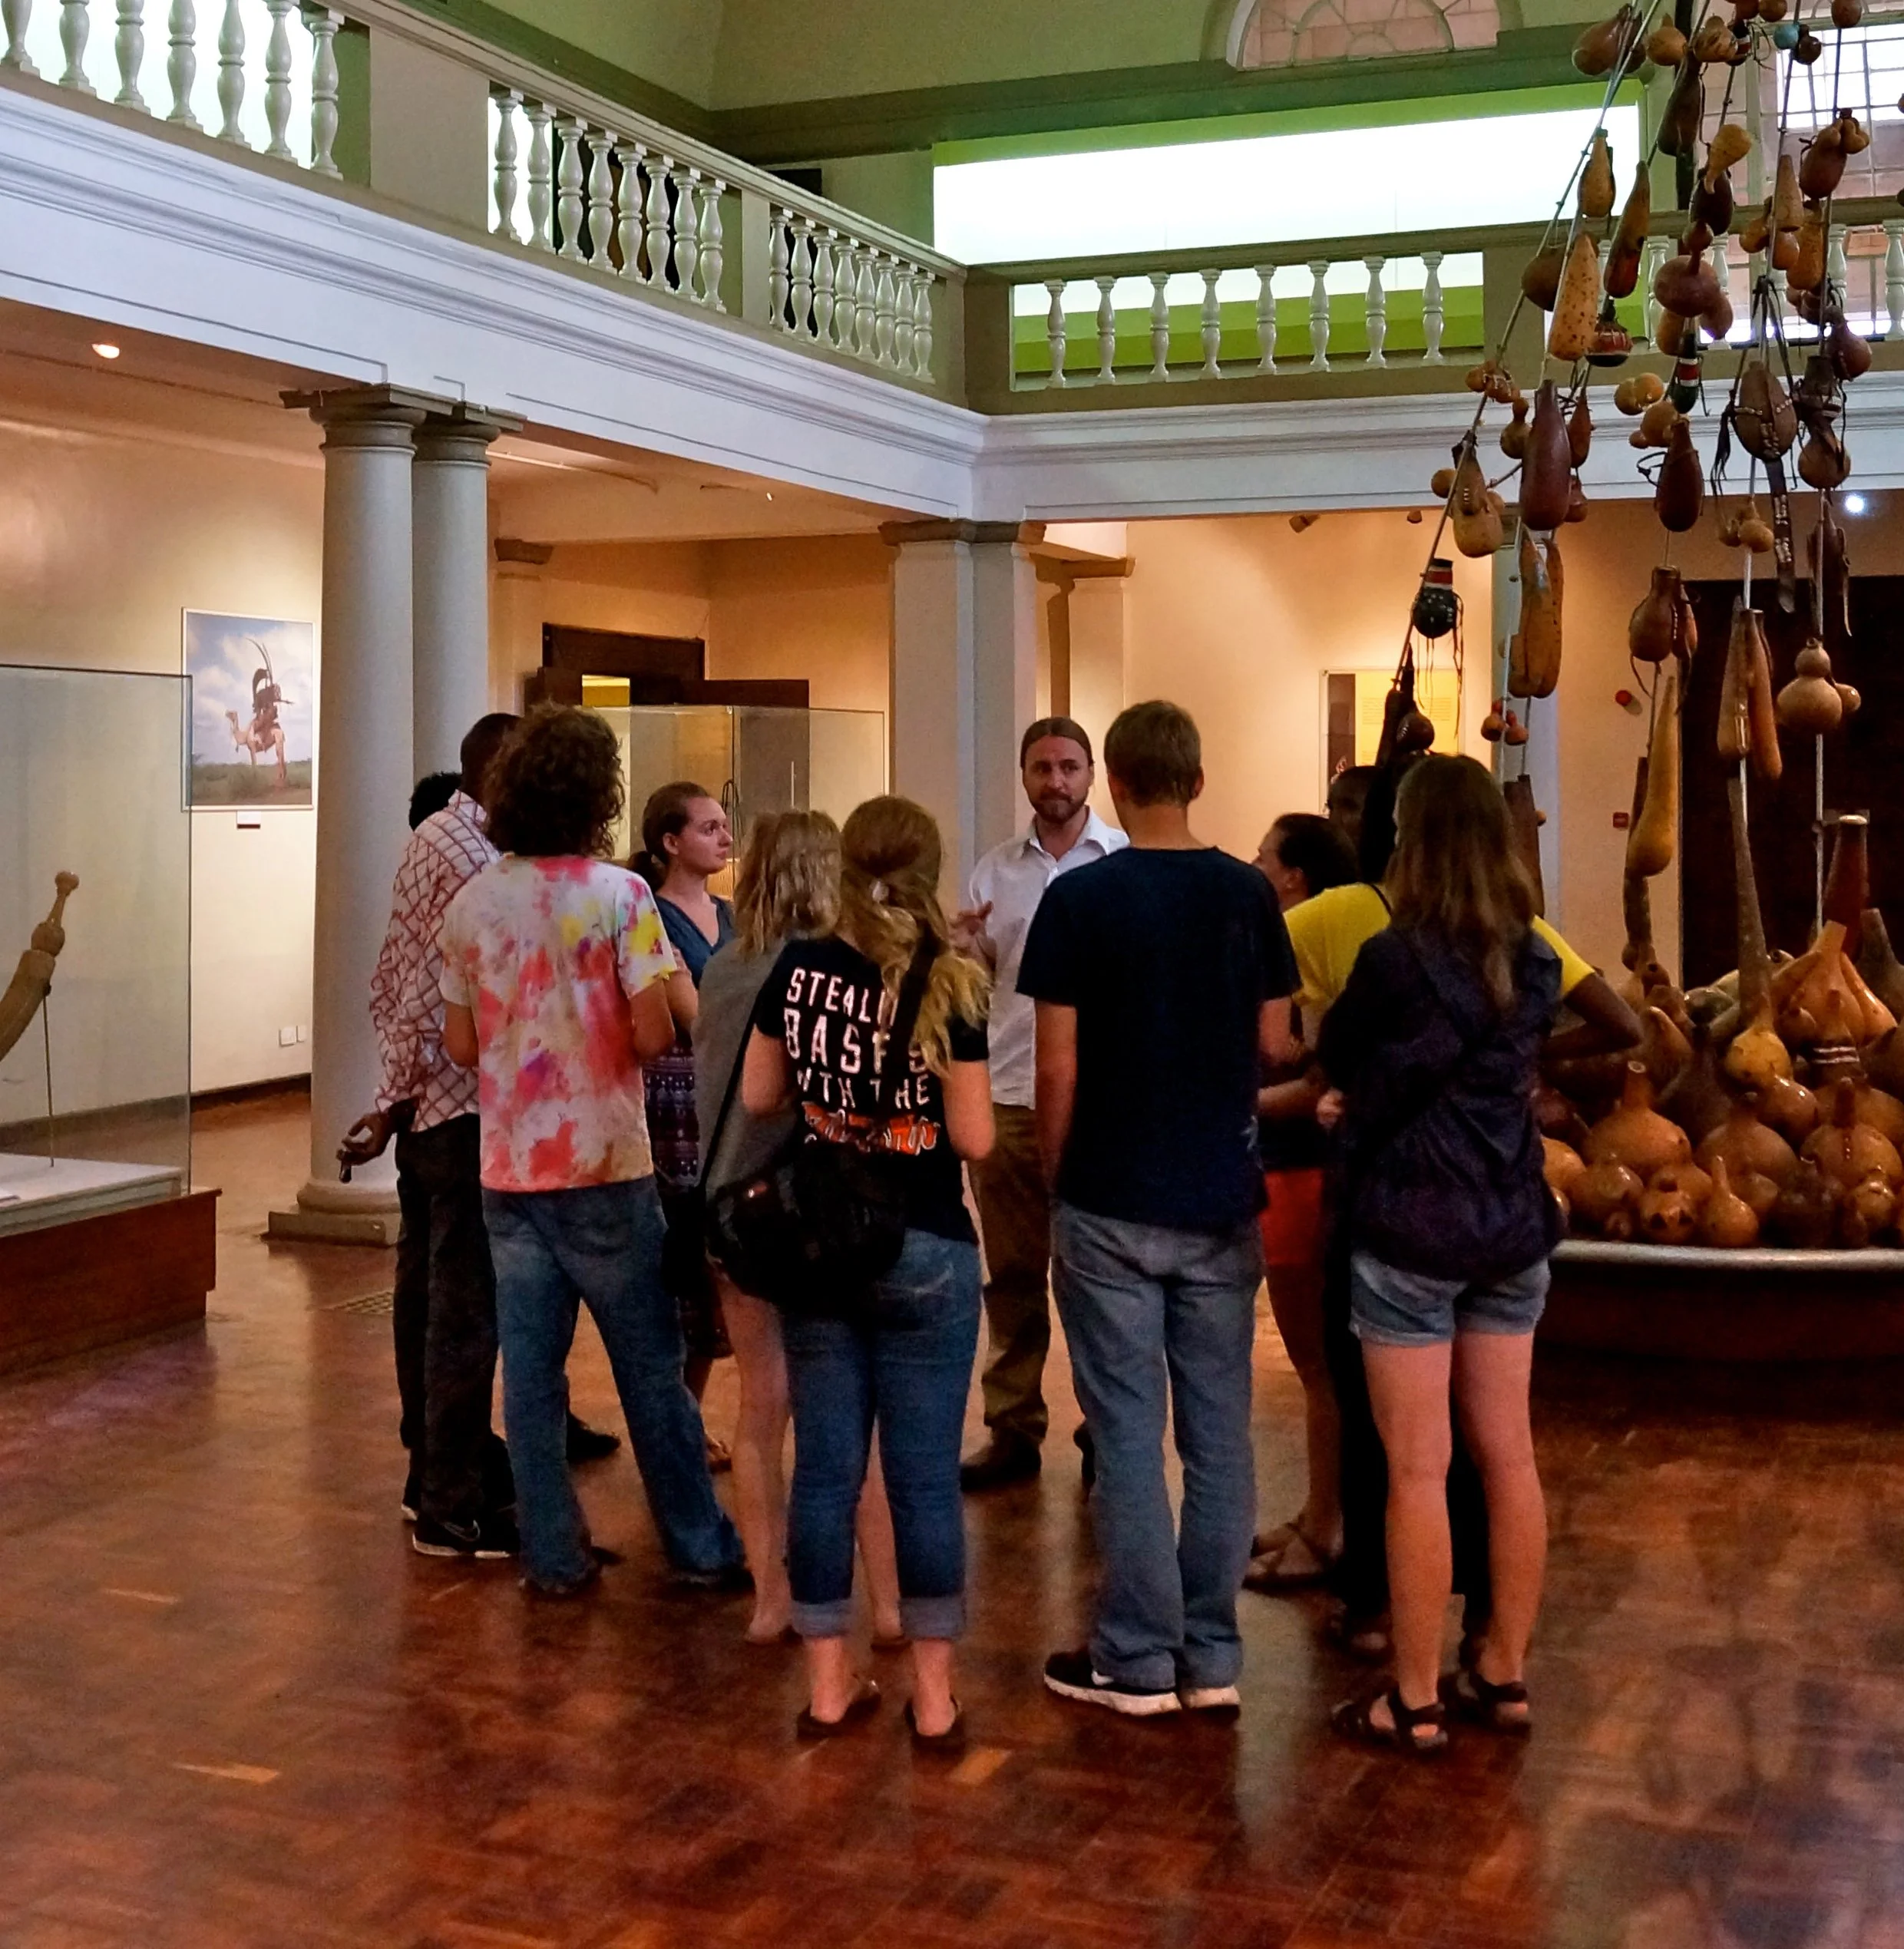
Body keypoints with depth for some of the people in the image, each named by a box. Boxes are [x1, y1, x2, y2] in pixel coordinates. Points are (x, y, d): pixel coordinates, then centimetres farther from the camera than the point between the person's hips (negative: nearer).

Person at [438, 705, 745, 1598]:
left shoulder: (472, 903, 3)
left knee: (530, 1369, 9)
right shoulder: (619, 895, -12)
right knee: (651, 1367, 7)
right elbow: (654, 1036, -15)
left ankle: (554, 1556, 15)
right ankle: (699, 1547, 17)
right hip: (604, 1165, -4)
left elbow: (461, 1045, 7)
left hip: (508, 1171, 4)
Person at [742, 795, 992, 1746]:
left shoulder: (797, 970, -2)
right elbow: (973, 1137, -10)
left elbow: (757, 1097, 7)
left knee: (824, 1465, 9)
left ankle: (829, 1683, 18)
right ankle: (933, 1695, 12)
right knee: (925, 1473, 4)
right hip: (925, 1252, -3)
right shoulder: (946, 987, -12)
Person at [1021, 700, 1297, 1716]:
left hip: (1111, 1203, -3)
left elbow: (1058, 1066, -9)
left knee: (1127, 1431, 3)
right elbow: (1275, 1042, 5)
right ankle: (1210, 1655, 17)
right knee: (1219, 1430, 9)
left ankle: (1138, 1659, 10)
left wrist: (1055, 1172, 5)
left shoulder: (1079, 898, -9)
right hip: (1222, 1200, 3)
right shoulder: (1247, 893, 0)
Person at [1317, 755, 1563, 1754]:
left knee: (1418, 1470, 0)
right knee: (1508, 1456, 12)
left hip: (1410, 1229, -6)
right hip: (1512, 1224, 6)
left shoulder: (1395, 957, -15)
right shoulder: (1534, 962, 3)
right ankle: (1502, 1675, 23)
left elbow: (1337, 1060, 2)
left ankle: (1415, 1701, 7)